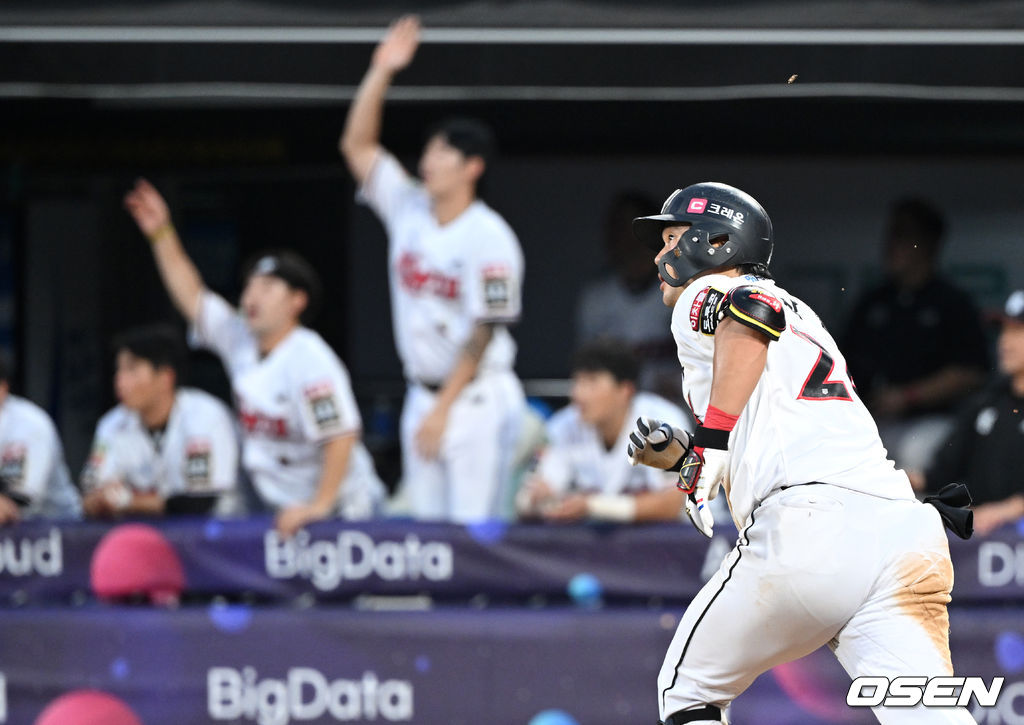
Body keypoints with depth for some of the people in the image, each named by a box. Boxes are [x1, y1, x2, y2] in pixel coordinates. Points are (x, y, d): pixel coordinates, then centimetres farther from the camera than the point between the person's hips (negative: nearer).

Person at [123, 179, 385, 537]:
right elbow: (191, 297, 14)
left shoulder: (309, 358, -19)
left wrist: (320, 505, -28)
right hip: (281, 511, 7)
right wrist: (161, 234, 8)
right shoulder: (241, 342, 5)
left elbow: (341, 435, -26)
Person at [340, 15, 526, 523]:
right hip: (423, 396, 7)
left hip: (476, 398, -7)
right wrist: (380, 72, 0)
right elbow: (357, 145, 11)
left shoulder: (488, 237, -12)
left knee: (472, 528, -11)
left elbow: (484, 331, -15)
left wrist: (444, 409, -17)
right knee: (425, 525, 6)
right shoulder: (408, 209, 8)